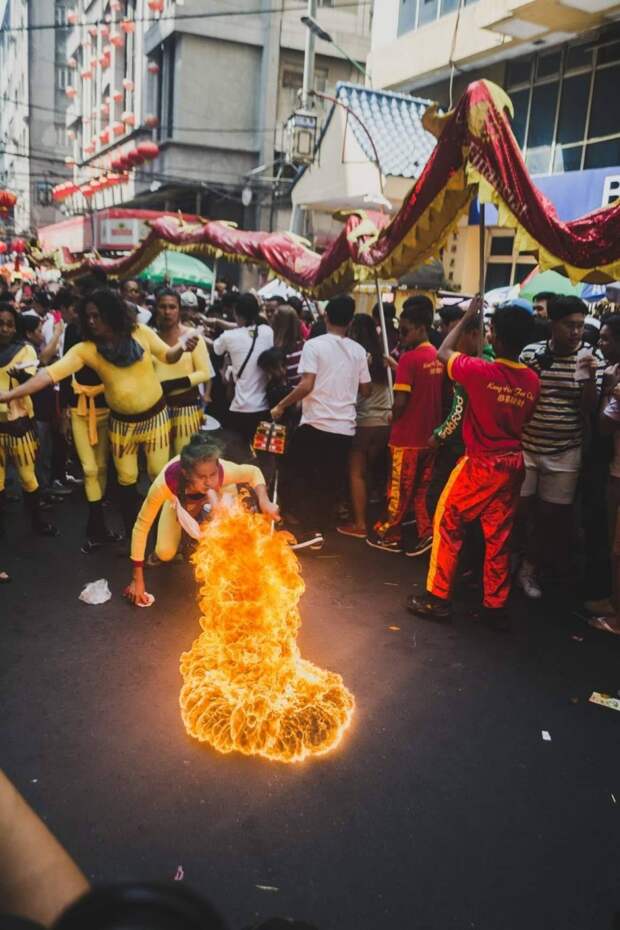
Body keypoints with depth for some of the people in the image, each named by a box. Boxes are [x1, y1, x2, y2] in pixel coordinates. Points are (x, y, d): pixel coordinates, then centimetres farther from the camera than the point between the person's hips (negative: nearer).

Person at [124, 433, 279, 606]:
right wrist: (137, 579, -31)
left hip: (209, 497, 2)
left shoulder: (224, 471, -43)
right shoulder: (165, 483, -48)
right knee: (165, 554, -14)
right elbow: (141, 526, -35)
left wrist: (264, 501, -41)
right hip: (178, 501, -2)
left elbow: (254, 472, -20)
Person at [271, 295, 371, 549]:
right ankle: (321, 527, 18)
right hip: (345, 427, 4)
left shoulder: (314, 345, -6)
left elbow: (306, 385, -16)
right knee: (331, 482, 12)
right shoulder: (358, 350, 6)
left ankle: (309, 529, 0)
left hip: (316, 423, -4)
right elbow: (366, 390, 10)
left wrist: (281, 405, -6)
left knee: (304, 476, 8)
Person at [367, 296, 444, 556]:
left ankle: (389, 535, 21)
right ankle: (426, 532, 12)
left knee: (399, 490, 8)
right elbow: (441, 395, 11)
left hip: (407, 436, -7)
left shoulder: (409, 358, -17)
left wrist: (393, 421, -3)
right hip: (430, 435, 7)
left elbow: (400, 402, -21)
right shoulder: (438, 358, 5)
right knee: (421, 489, 17)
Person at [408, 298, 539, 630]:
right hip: (512, 464, 5)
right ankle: (496, 606, 21)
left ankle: (438, 598, 14)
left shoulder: (481, 371, -17)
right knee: (499, 536, 13)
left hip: (480, 464, -5)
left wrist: (467, 317, 10)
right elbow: (523, 419, 11)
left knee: (448, 525, 8)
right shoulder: (532, 380, -2)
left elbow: (444, 352, 1)